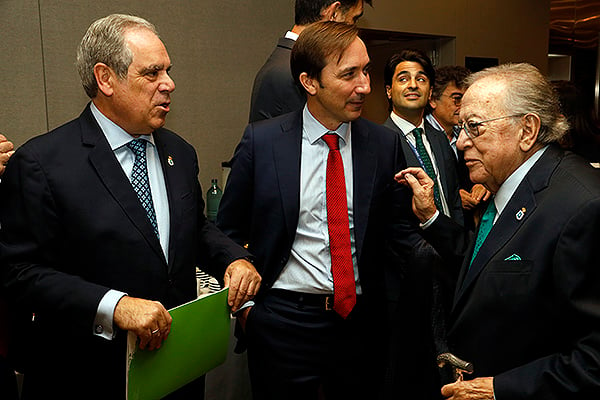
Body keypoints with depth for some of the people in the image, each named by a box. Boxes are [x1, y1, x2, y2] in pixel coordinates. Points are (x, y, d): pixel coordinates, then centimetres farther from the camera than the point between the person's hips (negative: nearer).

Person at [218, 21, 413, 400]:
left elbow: (396, 235, 5)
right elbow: (229, 231, 2)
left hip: (360, 319, 3)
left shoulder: (385, 144, -3)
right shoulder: (261, 141, -7)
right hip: (282, 322, -2)